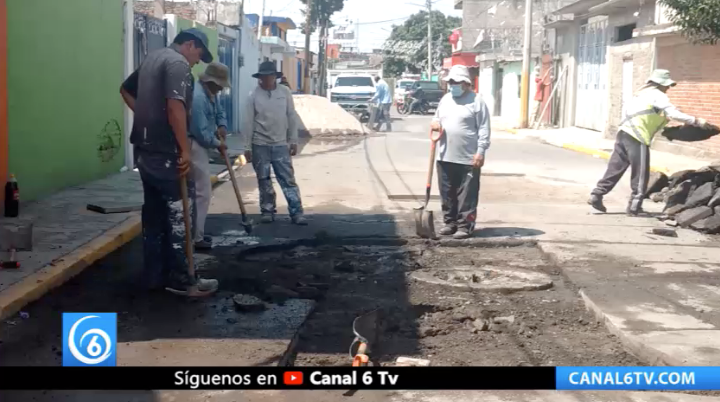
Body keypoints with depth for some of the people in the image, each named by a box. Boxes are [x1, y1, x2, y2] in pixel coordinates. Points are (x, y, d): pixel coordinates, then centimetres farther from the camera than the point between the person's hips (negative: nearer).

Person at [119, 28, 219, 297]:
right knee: (178, 215, -2)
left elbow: (126, 89, 31)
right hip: (167, 154, -10)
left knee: (154, 215, 13)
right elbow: (175, 107, -26)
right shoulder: (178, 63, -14)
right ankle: (181, 279, 2)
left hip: (146, 151, 10)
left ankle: (155, 275, 19)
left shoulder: (153, 59, 18)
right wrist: (185, 150, -24)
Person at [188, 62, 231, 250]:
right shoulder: (198, 97, -26)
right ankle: (196, 238, -4)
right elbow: (201, 133, -25)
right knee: (202, 192, -9)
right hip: (194, 145, -11)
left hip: (200, 145, 11)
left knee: (200, 191, 16)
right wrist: (217, 144, -9)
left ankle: (197, 233, 25)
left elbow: (219, 111, 21)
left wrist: (222, 126, 0)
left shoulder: (211, 93, 6)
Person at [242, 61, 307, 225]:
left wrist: (293, 141, 3)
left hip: (281, 144, 1)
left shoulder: (285, 92, 0)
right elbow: (248, 122, -4)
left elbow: (292, 117, 4)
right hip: (260, 145, -1)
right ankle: (267, 211, 20)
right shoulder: (254, 95, -4)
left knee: (288, 180, -1)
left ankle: (296, 212, 0)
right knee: (264, 181, 9)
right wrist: (247, 147, -6)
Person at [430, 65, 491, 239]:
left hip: (468, 159, -6)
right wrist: (435, 122, 0)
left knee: (467, 195, -2)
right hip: (445, 157, 6)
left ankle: (465, 226, 4)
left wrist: (481, 151, -15)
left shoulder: (476, 101, -7)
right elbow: (437, 117, 25)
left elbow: (484, 129, -9)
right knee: (447, 194, 12)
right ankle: (450, 222, 23)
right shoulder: (445, 99, 13)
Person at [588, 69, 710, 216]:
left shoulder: (643, 93, 26)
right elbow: (673, 113, -11)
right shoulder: (658, 95, -2)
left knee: (615, 168, 10)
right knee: (641, 174, 0)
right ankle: (634, 206, 2)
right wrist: (696, 121, -9)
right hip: (637, 137, -8)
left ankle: (596, 195, 6)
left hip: (624, 133, 8)